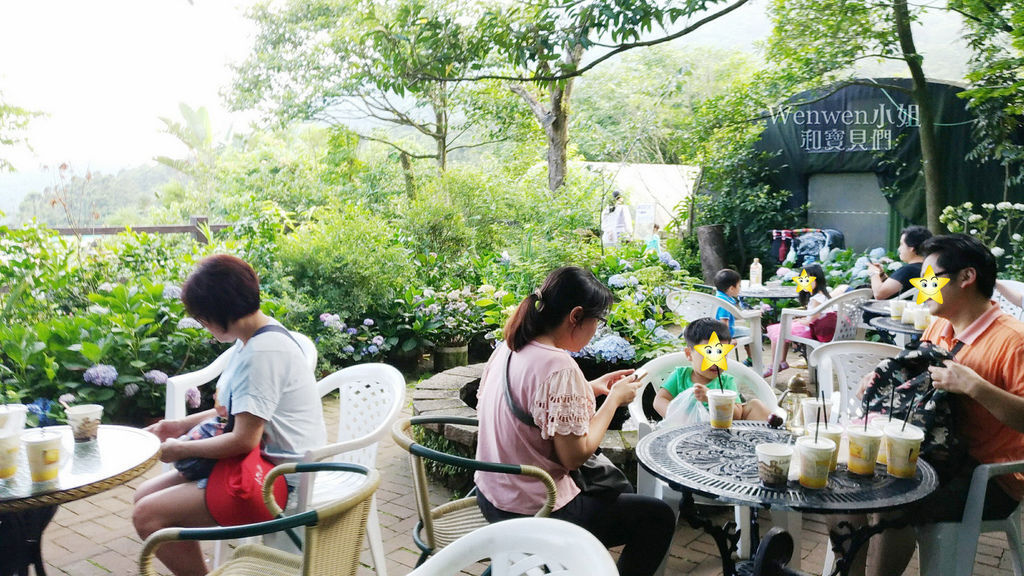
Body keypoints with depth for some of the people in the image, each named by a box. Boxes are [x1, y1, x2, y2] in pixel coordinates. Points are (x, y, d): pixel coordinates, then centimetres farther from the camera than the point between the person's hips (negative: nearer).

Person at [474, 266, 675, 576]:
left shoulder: (507, 350, 1)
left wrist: (590, 388, 8)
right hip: (532, 514, -9)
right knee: (659, 517, 5)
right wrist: (614, 399, -10)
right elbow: (575, 456, -21)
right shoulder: (559, 367, -25)